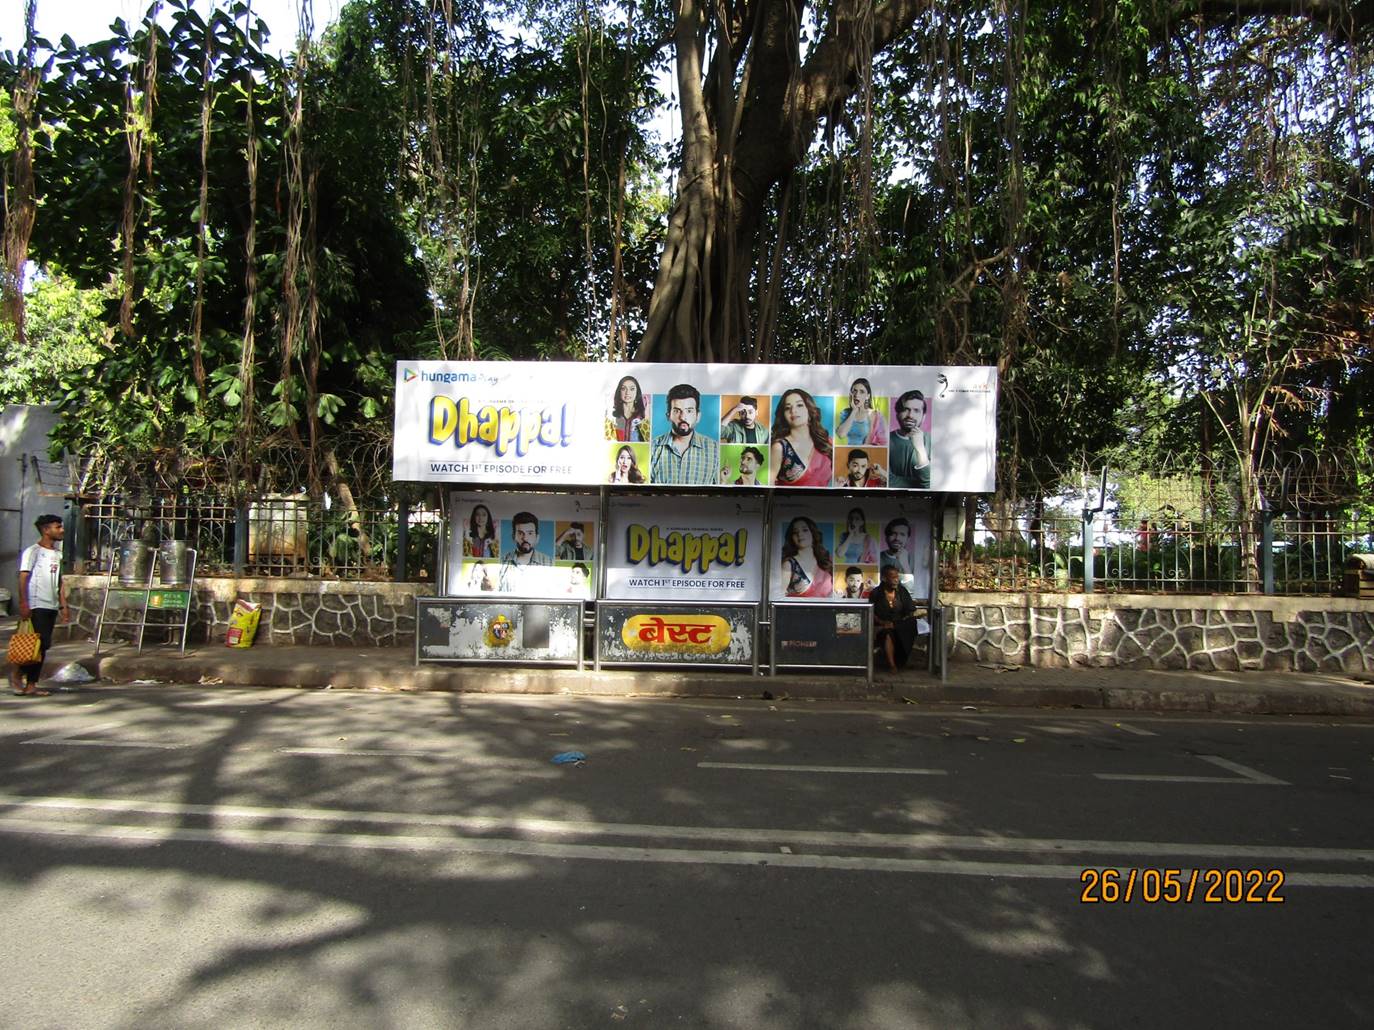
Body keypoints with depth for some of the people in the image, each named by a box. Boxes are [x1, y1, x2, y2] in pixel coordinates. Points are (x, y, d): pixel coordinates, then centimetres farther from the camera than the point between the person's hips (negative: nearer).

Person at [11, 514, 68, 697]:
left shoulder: (57, 553, 17)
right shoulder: (33, 551, -5)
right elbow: (23, 578, -12)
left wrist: (63, 606, 15)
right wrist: (23, 604, -19)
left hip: (51, 606, 7)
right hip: (36, 606, -7)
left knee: (42, 647, 6)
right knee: (39, 644, -11)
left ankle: (31, 686, 11)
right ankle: (17, 671, 11)